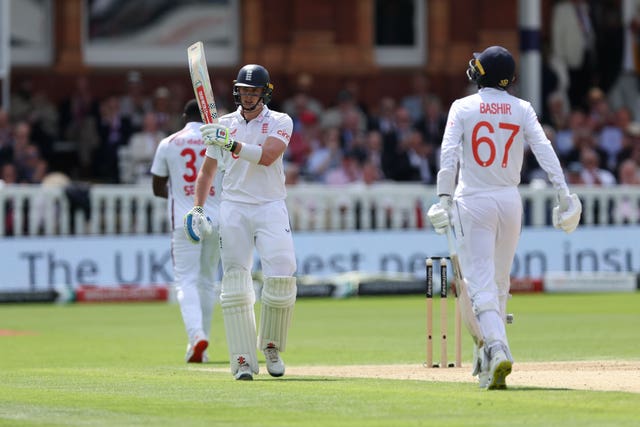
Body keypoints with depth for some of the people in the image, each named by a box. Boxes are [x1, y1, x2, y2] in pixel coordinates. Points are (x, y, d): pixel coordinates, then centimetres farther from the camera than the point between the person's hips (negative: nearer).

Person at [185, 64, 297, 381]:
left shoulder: (280, 122, 1)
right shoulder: (223, 124, 11)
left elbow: (266, 156, -17)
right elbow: (207, 169, 17)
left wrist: (230, 143, -27)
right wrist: (197, 208, 6)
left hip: (270, 207, -2)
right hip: (233, 208, 2)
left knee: (281, 279, -14)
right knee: (235, 284, -7)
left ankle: (271, 347, 9)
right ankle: (243, 360, -7)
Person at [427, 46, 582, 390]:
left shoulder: (462, 107, -1)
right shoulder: (522, 110, 5)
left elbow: (449, 153, -12)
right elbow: (544, 149, -6)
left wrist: (444, 198, -16)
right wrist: (564, 194, -11)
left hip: (472, 202, -3)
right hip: (510, 201, 3)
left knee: (481, 284, -8)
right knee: (499, 282, 17)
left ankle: (498, 351, -28)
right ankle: (489, 358, 23)